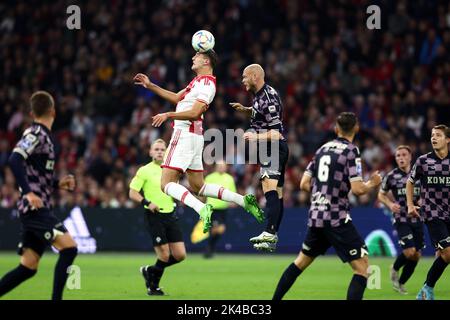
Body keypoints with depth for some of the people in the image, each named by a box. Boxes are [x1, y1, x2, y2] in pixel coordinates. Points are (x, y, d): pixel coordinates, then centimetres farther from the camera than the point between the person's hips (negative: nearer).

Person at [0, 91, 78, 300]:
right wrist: (28, 193, -31)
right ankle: (56, 298, -19)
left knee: (28, 268, 7)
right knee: (69, 248, -17)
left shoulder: (42, 135, 18)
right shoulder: (36, 133, -9)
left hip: (39, 209, 9)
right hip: (35, 207, -9)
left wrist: (57, 184, 18)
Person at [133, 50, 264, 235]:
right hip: (194, 136, 10)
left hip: (185, 134, -10)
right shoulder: (199, 81, 18)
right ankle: (243, 201, 8)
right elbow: (177, 98, 27)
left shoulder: (206, 82, -12)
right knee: (198, 187, 14)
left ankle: (202, 209, -29)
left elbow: (195, 113, -21)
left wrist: (168, 115, -18)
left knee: (167, 184, -14)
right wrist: (150, 86, 25)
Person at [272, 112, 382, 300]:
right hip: (337, 219, -7)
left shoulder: (323, 149, 10)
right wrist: (372, 184, 3)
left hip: (316, 216, 7)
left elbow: (304, 184, 11)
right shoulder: (351, 151, -9)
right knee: (362, 265, -5)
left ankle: (275, 299, 29)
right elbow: (357, 189, -17)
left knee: (301, 261, 24)